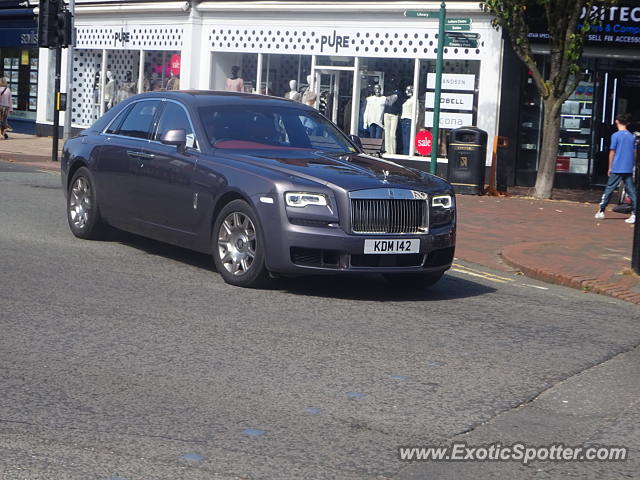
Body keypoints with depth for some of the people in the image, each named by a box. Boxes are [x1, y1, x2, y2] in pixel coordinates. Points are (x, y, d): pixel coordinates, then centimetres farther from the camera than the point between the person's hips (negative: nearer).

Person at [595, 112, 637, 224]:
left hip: (617, 169, -4)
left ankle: (601, 211, 11)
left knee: (609, 189, 5)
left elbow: (612, 152, -5)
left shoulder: (615, 135, -6)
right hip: (629, 169, 4)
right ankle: (634, 214, -4)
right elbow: (635, 153, 10)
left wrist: (610, 168, 2)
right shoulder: (632, 136, 8)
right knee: (632, 191, 2)